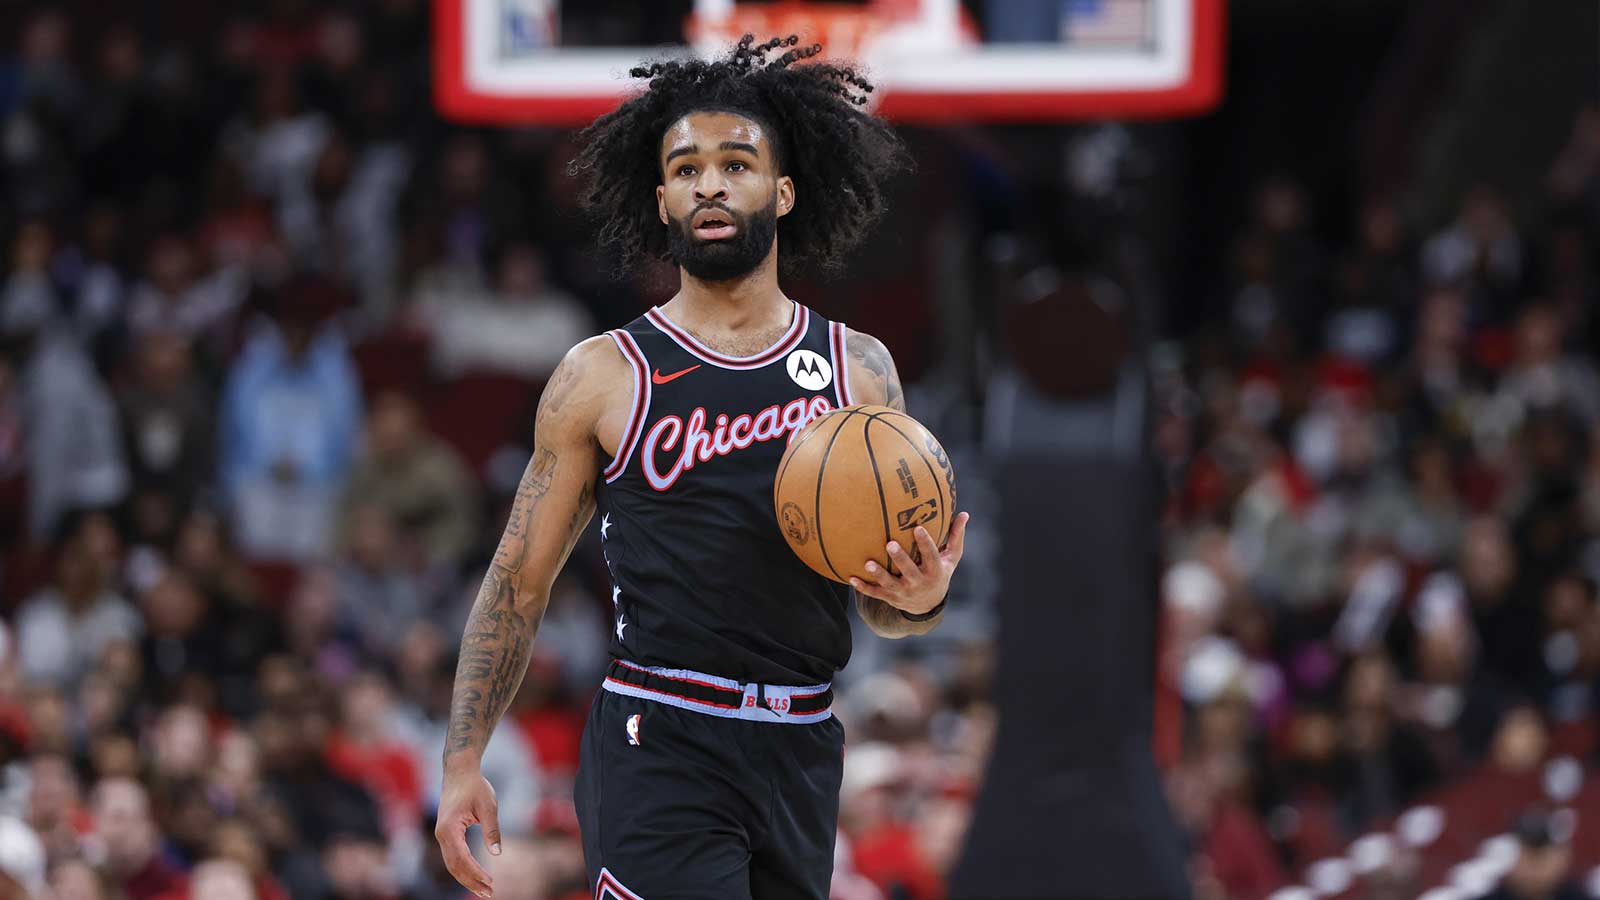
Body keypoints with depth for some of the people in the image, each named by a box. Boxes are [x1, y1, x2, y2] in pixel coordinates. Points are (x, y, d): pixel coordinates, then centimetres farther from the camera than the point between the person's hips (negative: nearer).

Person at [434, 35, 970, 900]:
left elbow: (880, 606, 14)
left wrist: (919, 599, -10)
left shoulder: (859, 369, 10)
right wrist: (461, 764, 0)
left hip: (799, 755, 4)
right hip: (660, 753, -4)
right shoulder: (602, 376, 2)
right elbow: (518, 582, 7)